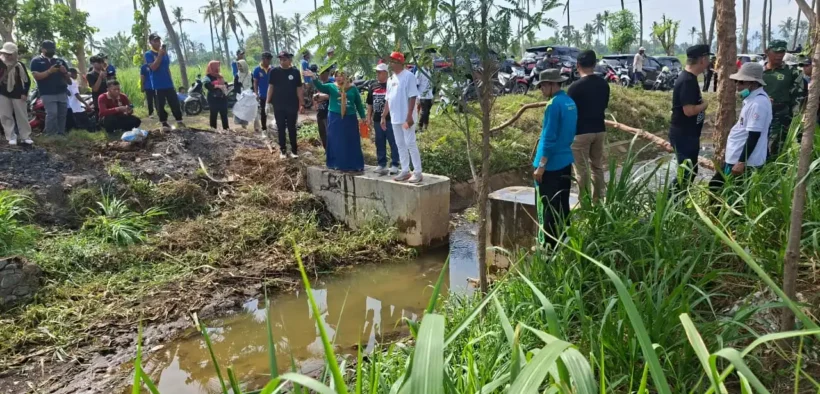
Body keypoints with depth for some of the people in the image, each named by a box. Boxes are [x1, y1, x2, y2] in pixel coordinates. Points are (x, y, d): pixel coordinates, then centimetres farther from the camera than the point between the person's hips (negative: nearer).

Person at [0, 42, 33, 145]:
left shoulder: (20, 65, -3)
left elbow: (27, 80, 1)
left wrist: (25, 93, -5)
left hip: (18, 94, -2)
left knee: (22, 116, 2)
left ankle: (25, 137, 10)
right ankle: (11, 137, 7)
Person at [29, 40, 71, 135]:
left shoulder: (60, 61, 18)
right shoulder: (36, 61, 5)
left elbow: (68, 78, 18)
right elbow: (36, 76, -8)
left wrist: (65, 72, -4)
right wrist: (49, 71, -18)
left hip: (62, 93, 5)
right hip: (48, 94, -5)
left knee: (62, 115, 4)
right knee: (52, 114, -16)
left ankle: (61, 134, 10)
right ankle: (50, 136, -11)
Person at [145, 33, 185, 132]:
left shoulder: (165, 53, 12)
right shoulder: (148, 54, -4)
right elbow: (153, 67, -18)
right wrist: (160, 55, -19)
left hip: (168, 84, 4)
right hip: (158, 85, -4)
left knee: (175, 102, 2)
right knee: (160, 105, 1)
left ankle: (179, 121, 9)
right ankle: (164, 123, 10)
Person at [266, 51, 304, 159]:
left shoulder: (295, 72, -3)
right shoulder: (274, 72, -1)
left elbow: (299, 89, 0)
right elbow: (271, 87, 3)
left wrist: (301, 104, -3)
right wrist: (268, 102, -1)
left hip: (292, 105, -1)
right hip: (278, 105, 1)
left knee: (292, 128, 7)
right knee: (281, 128, 8)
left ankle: (294, 150, 16)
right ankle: (282, 150, 17)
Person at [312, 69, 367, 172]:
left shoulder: (353, 88, 5)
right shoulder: (331, 86, 3)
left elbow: (359, 103, 9)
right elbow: (320, 87, -14)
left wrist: (362, 117, 8)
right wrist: (314, 78, -32)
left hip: (350, 118, 1)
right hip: (335, 118, -1)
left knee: (352, 142, 5)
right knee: (336, 142, 3)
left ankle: (354, 165, 13)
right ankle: (337, 164, 13)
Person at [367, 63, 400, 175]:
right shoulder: (373, 87, 13)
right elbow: (370, 103, 17)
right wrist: (369, 117, 13)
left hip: (390, 119, -6)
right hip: (377, 120, 6)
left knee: (393, 143, -1)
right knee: (379, 143, 11)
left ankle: (394, 165, 5)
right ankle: (382, 164, 20)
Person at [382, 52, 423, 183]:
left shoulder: (408, 76, -10)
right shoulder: (391, 79, 14)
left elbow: (412, 97, -15)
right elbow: (388, 99, 18)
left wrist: (409, 116, -21)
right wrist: (384, 116, 15)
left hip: (406, 117, -8)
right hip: (395, 118, 8)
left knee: (410, 144, -7)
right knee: (400, 145, 10)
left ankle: (417, 172, -2)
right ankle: (405, 171, 17)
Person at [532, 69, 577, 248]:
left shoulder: (554, 104, -17)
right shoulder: (570, 102, 10)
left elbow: (549, 138, -20)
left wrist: (541, 165, -17)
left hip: (551, 164, -9)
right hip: (565, 161, 9)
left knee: (547, 207, 1)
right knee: (562, 205, 16)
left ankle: (548, 245, 8)